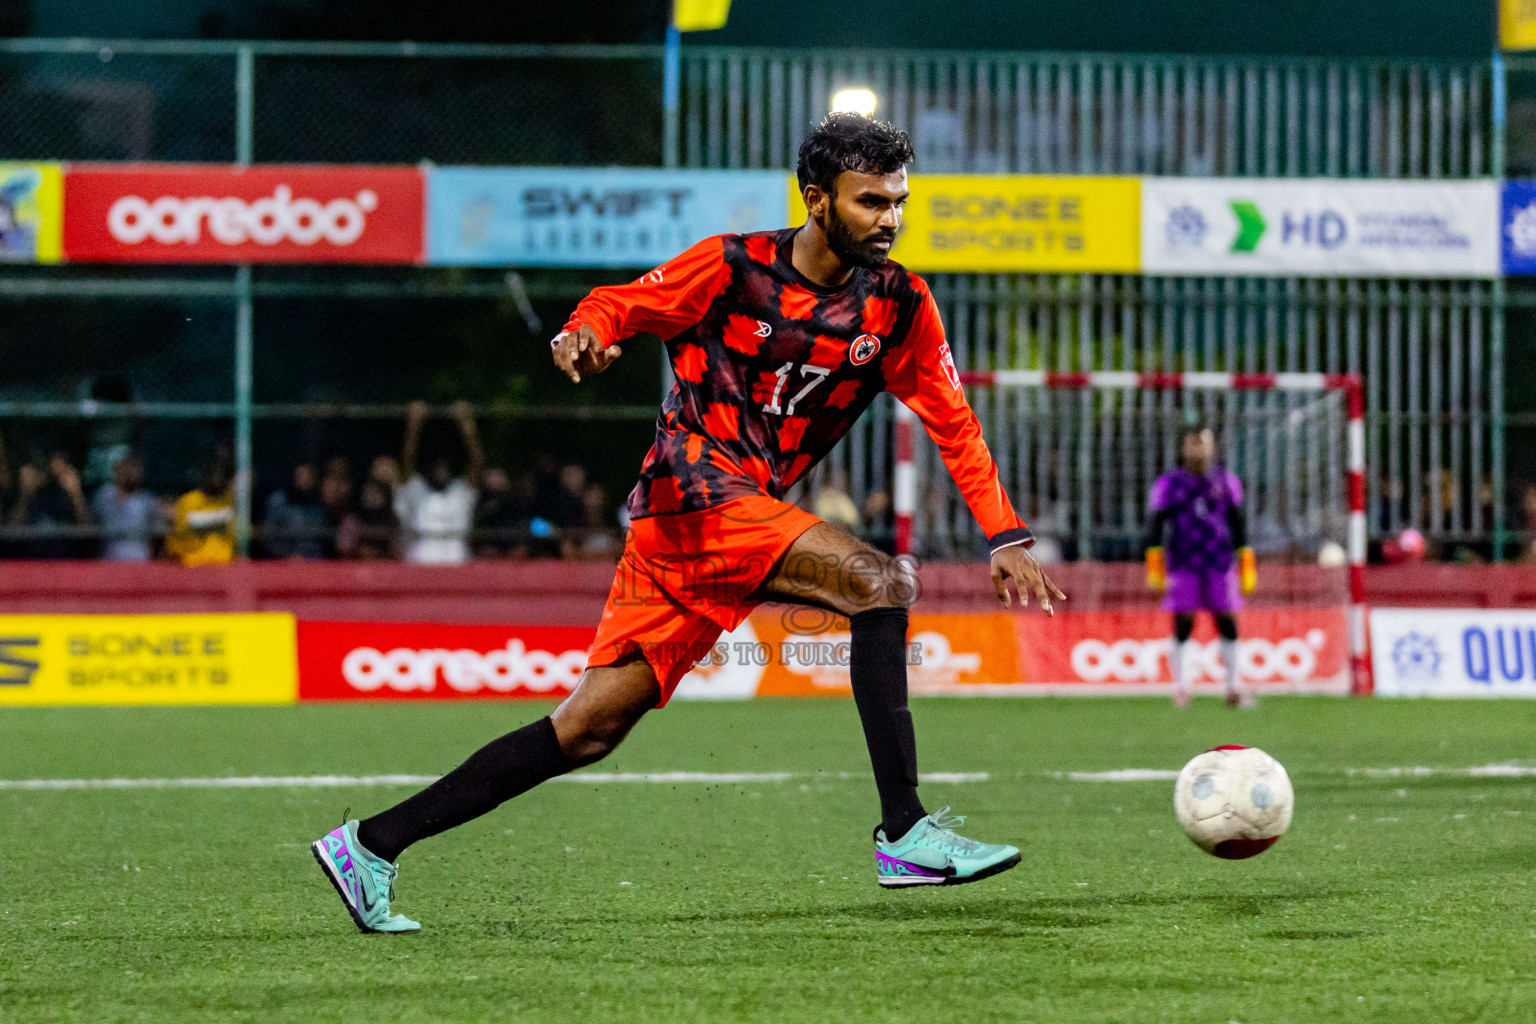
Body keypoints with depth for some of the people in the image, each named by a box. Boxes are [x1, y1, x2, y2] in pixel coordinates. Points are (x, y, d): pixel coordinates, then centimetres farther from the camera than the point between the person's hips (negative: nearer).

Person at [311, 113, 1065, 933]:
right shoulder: (736, 267, -5)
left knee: (590, 727, 3)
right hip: (693, 488, -6)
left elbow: (954, 424, 11)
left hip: (750, 511, 6)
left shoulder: (899, 305, 8)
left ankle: (372, 844, 9)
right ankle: (904, 834, -28)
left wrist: (1007, 538, 3)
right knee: (878, 580, -24)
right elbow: (617, 305, 3)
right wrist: (584, 333, -21)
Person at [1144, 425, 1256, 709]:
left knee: (1227, 622, -1)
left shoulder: (1225, 481, 11)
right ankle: (1180, 686, -2)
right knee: (1183, 623, -7)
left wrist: (1247, 565, 13)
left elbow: (1238, 525, 16)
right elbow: (1155, 526, 4)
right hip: (1183, 565, -2)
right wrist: (1154, 566, -2)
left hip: (1220, 563, 2)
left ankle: (1234, 686, 5)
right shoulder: (1169, 484, 3)